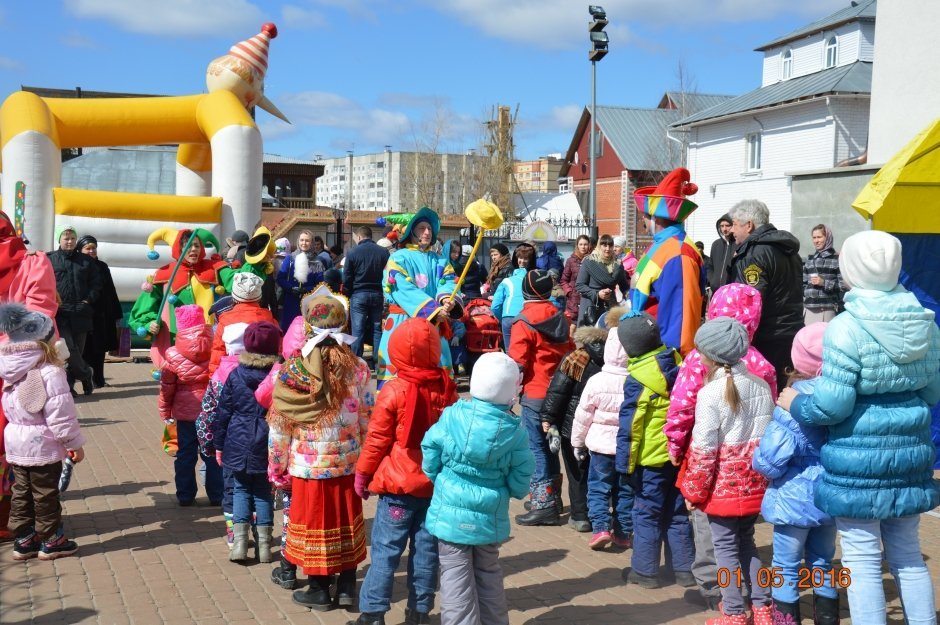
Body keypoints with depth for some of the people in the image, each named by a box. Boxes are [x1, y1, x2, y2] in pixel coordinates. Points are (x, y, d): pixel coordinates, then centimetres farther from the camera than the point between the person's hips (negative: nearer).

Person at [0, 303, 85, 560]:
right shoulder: (50, 373, -20)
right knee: (45, 495, 5)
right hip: (43, 445, -7)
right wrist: (75, 443, -10)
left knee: (22, 492, 16)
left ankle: (23, 539, 24)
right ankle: (51, 541, 16)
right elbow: (61, 414, -19)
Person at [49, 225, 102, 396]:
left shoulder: (86, 260, 13)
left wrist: (88, 300, -1)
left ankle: (68, 385, 15)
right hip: (60, 313, -2)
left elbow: (96, 283, 13)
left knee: (78, 350, 4)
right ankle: (86, 374, 5)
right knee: (68, 349, -15)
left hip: (81, 313, 3)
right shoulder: (50, 259, 7)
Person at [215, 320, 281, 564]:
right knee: (263, 492, 12)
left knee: (241, 489, 14)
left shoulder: (235, 376, -5)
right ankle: (264, 544, 13)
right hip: (267, 448, 0)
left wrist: (219, 444, 10)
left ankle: (240, 542, 5)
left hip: (239, 446, 0)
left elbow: (223, 413, 0)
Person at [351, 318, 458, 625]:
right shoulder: (447, 389, 0)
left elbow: (377, 439, -8)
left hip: (399, 484, -4)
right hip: (437, 483, 4)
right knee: (427, 548, 11)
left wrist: (363, 473, 5)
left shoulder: (394, 391, -13)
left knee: (385, 549, 2)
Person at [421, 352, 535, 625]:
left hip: (451, 514, -2)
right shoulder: (516, 432, -11)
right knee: (489, 573, 21)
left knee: (456, 577, 8)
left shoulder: (452, 416, -12)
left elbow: (430, 464, -4)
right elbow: (519, 485, -6)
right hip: (491, 518, 2)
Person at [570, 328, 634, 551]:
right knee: (625, 491, 14)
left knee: (598, 488, 9)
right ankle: (623, 533, 19)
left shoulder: (596, 381, -12)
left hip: (602, 445, -2)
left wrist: (578, 442, 9)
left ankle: (600, 527, -5)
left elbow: (583, 416, -4)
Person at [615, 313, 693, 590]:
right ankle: (685, 569, 21)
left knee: (646, 515, 7)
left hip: (652, 458, -6)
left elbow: (629, 427, -16)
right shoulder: (677, 363, -1)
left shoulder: (638, 380, -19)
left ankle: (645, 571, 14)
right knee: (677, 513, 16)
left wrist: (625, 464, -9)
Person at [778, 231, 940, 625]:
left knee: (863, 559, 4)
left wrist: (796, 404, 1)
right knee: (907, 554, 20)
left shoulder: (847, 328, -18)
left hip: (859, 461, -6)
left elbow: (832, 406, -17)